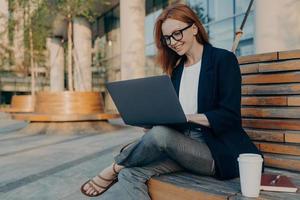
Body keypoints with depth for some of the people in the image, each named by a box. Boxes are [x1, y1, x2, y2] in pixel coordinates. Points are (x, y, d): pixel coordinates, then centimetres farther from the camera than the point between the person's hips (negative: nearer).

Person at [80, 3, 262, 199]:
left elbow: (229, 116, -12)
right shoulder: (177, 69, 15)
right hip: (184, 145, 5)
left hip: (218, 152, -5)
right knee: (129, 175, -19)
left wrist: (187, 116, -22)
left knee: (160, 133, -31)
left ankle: (114, 169, -5)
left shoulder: (223, 59, -3)